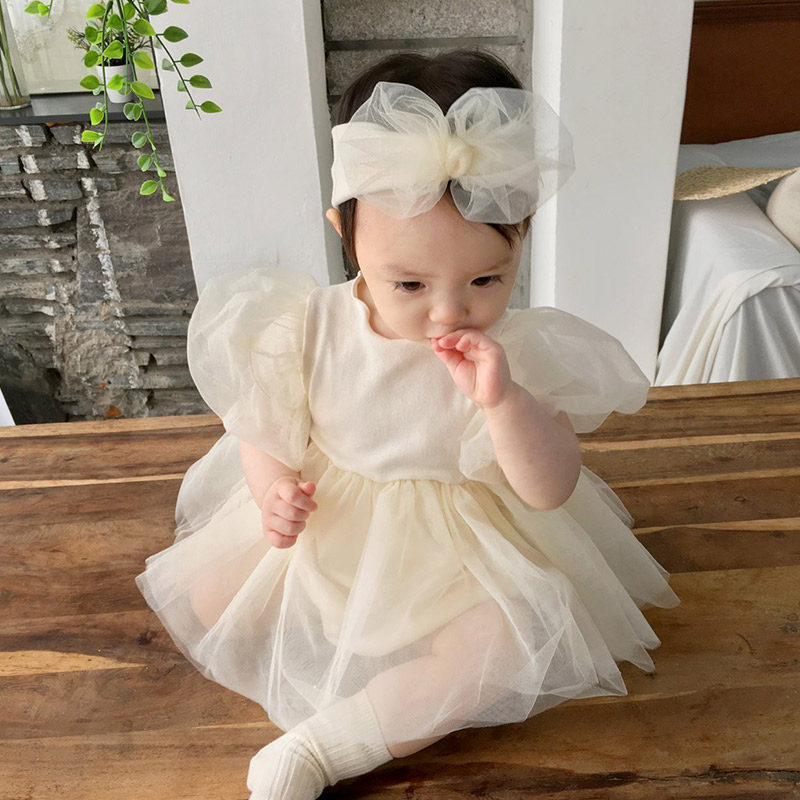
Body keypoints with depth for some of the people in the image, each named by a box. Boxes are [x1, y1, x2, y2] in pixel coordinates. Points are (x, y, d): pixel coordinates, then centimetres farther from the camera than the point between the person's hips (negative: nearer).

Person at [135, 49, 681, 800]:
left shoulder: (519, 351, -19)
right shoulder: (310, 326, -17)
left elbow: (549, 490, -19)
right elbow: (265, 421, 1)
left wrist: (503, 399, -36)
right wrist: (273, 488, -20)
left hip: (460, 544, -1)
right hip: (326, 522, 2)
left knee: (508, 644, -24)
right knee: (210, 596, -3)